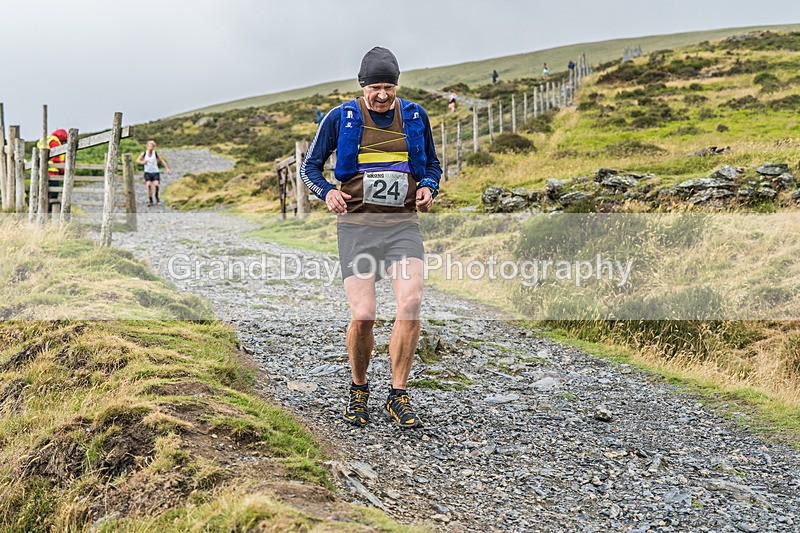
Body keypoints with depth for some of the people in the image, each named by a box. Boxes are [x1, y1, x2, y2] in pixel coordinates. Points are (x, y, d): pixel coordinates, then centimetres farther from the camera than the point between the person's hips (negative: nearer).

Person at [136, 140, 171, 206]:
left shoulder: (156, 154, -5)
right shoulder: (144, 153, -4)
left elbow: (162, 161, 4)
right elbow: (137, 160, -2)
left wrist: (167, 169, -5)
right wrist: (142, 162, -24)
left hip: (155, 172, -1)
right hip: (147, 172, 1)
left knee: (156, 184, -21)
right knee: (148, 185, -18)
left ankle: (156, 196, 10)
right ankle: (150, 201, -9)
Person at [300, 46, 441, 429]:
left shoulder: (415, 117, 9)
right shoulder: (341, 118, 3)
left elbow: (432, 164, 22)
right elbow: (310, 166, 10)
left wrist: (428, 187, 0)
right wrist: (327, 192, -10)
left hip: (403, 225, 2)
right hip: (357, 225, -1)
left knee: (411, 302, -19)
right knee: (362, 315, -11)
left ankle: (398, 397, -5)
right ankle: (358, 390, 17)